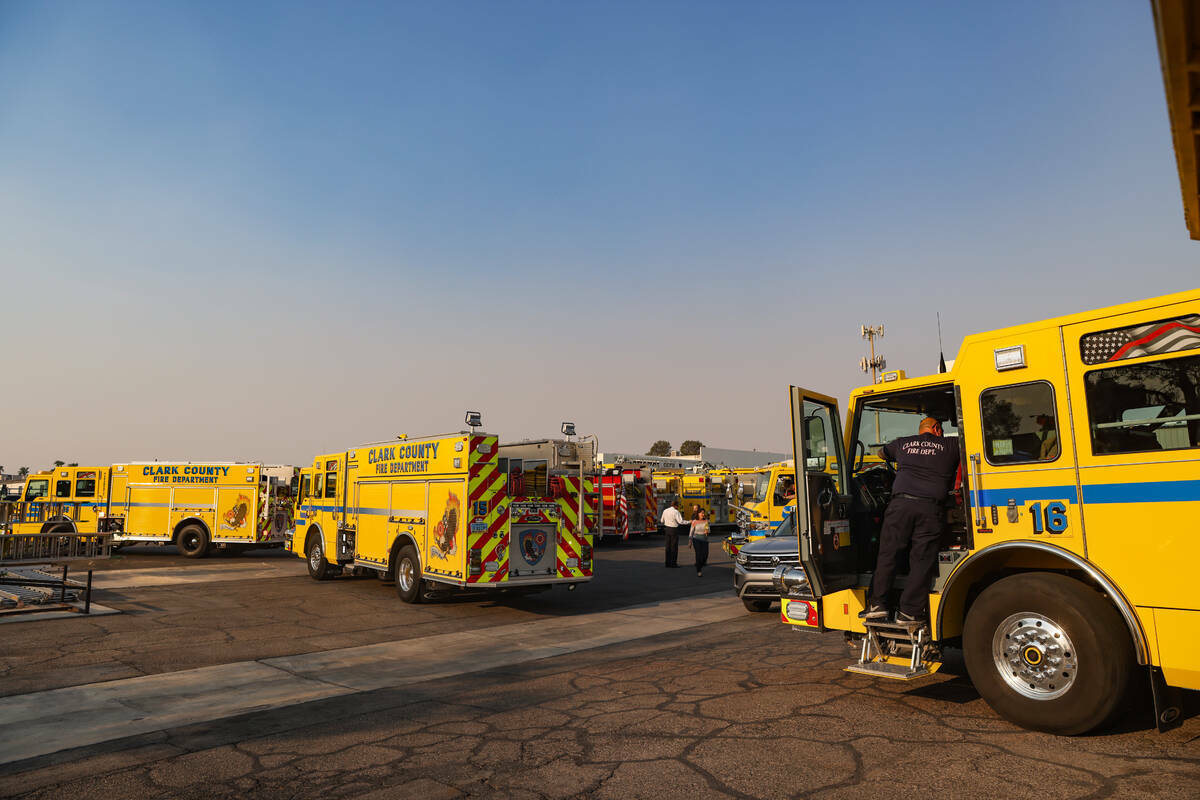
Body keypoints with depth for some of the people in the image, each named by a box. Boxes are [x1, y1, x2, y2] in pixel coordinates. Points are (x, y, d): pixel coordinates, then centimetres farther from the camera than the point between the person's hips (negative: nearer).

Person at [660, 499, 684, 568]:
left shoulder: (665, 511, 5)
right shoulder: (676, 512, -15)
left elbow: (662, 521, 16)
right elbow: (681, 522, -21)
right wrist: (681, 516, -6)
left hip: (667, 529, 6)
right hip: (674, 530, -6)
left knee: (668, 546, 12)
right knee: (674, 547, 2)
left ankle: (668, 563, 16)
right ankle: (673, 563, 4)